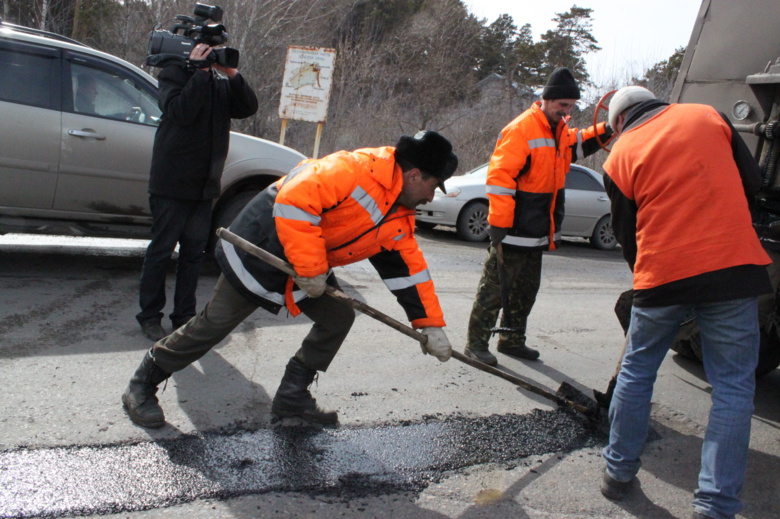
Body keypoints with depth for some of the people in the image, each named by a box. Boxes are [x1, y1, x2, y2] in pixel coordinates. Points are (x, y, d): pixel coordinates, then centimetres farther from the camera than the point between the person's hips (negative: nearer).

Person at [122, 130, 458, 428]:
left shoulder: (399, 222, 2)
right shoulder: (357, 169, -26)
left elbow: (410, 269, 7)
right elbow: (295, 199, -33)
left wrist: (431, 325, 3)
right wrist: (310, 268, -28)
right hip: (261, 248, -9)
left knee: (339, 318, 5)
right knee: (214, 324, -4)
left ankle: (292, 396, 17)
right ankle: (142, 387, 13)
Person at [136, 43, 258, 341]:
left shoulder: (221, 83, 13)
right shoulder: (174, 74, -3)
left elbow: (248, 108, 0)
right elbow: (180, 111, -20)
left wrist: (232, 75, -11)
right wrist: (200, 73, -20)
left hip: (205, 185, 6)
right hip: (172, 182, -5)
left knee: (194, 252, 10)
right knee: (162, 250, 2)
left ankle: (184, 316, 19)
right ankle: (150, 316, 12)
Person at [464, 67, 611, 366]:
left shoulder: (559, 129, 11)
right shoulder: (522, 129, -18)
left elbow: (575, 146, 32)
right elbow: (500, 176, -22)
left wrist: (604, 131, 14)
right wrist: (499, 224, -23)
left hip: (538, 232, 10)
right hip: (514, 231, -9)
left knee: (526, 289, 17)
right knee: (495, 288, -4)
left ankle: (512, 340, 30)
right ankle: (476, 344, 6)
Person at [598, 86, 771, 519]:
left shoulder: (621, 156, 4)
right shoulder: (707, 117, 8)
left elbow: (626, 232, 9)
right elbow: (752, 181, 13)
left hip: (661, 276, 0)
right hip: (733, 267, 0)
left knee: (636, 373, 18)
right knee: (733, 388, 6)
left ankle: (619, 471, 28)